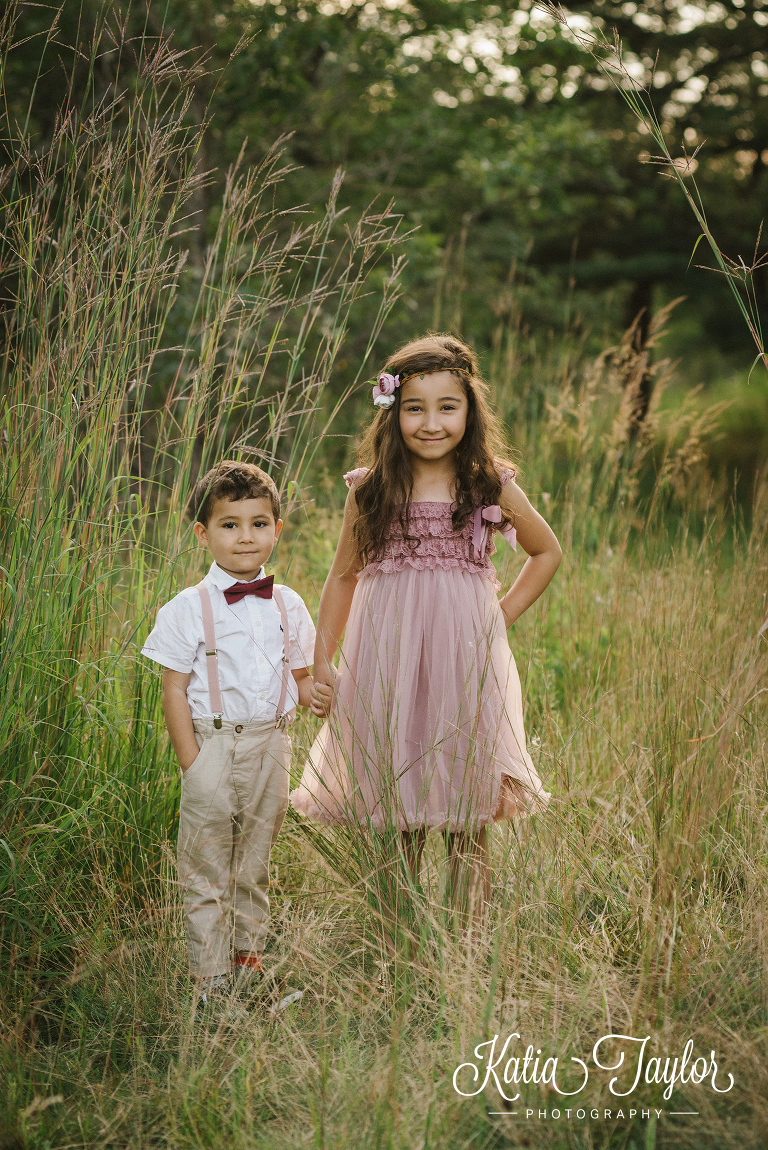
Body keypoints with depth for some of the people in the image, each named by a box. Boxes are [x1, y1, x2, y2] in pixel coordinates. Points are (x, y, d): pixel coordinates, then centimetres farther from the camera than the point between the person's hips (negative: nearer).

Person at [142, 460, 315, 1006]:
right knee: (206, 865, 3)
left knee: (255, 860, 16)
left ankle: (247, 951, 32)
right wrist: (191, 761, -13)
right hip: (214, 745, -3)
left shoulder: (288, 606, 5)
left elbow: (302, 681, 12)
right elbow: (174, 691, -7)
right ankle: (210, 973, 13)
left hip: (272, 748, 4)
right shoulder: (188, 609, -7)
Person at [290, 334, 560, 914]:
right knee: (393, 825, 4)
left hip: (466, 663, 0)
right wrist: (320, 663, 8)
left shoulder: (491, 487, 3)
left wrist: (503, 615, 7)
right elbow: (343, 577, 13)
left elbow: (547, 550, 18)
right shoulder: (370, 491, 4)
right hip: (386, 664, 1)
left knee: (468, 821, 3)